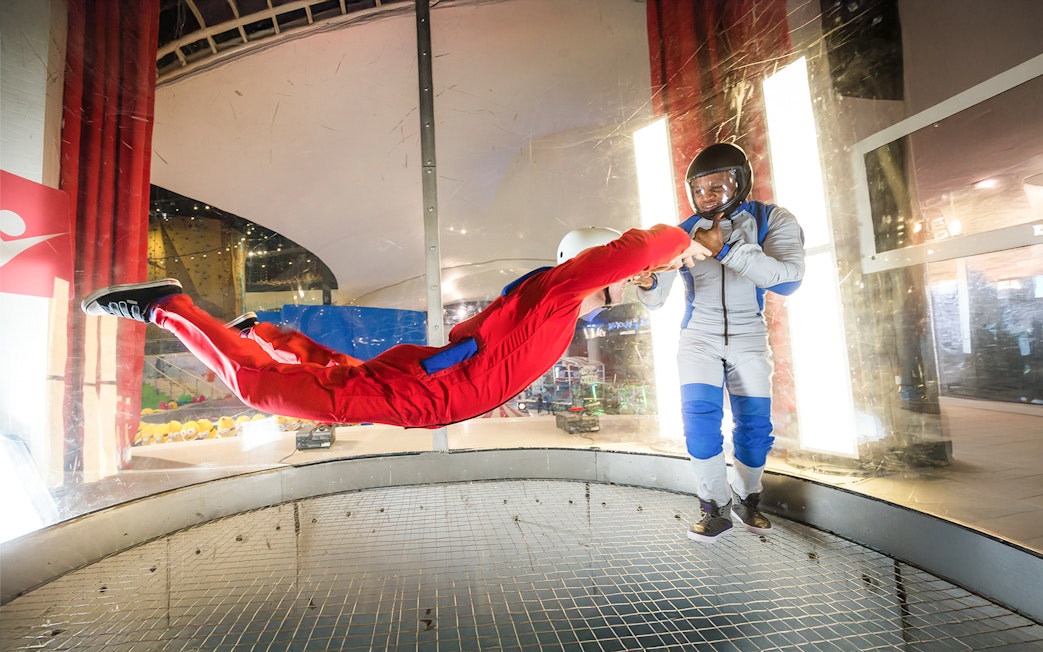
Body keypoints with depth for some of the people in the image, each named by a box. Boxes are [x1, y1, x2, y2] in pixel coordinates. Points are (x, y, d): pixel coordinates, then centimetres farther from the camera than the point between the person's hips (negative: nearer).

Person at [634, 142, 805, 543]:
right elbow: (658, 300, -9)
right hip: (699, 336, 0)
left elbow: (787, 279, -25)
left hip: (748, 337, 1)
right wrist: (647, 284, -33)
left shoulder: (773, 221, -8)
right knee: (700, 417, -15)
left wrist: (726, 249, -33)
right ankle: (717, 507, 4)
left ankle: (746, 499, 28)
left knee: (755, 425, 2)